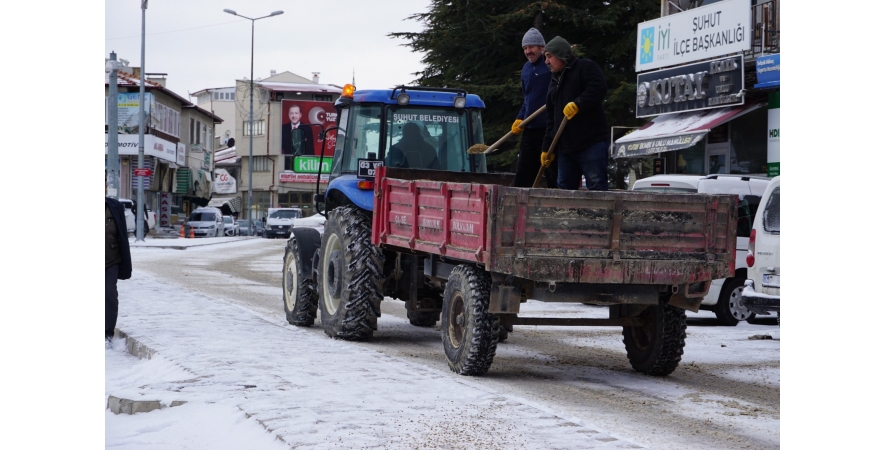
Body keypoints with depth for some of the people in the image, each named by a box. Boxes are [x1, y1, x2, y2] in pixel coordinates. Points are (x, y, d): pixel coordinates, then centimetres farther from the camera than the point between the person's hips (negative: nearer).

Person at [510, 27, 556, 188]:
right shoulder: (526, 69, 16)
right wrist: (519, 119, 12)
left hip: (549, 128, -8)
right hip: (529, 129, 8)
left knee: (553, 175, -2)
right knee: (522, 176, 8)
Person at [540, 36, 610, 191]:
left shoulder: (585, 67, 0)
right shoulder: (555, 81, 25)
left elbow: (598, 88, -20)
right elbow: (551, 118, 25)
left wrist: (578, 105, -29)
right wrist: (547, 147, 20)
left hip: (591, 143, -9)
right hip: (565, 146, 9)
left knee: (597, 188, -12)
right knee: (564, 188, 9)